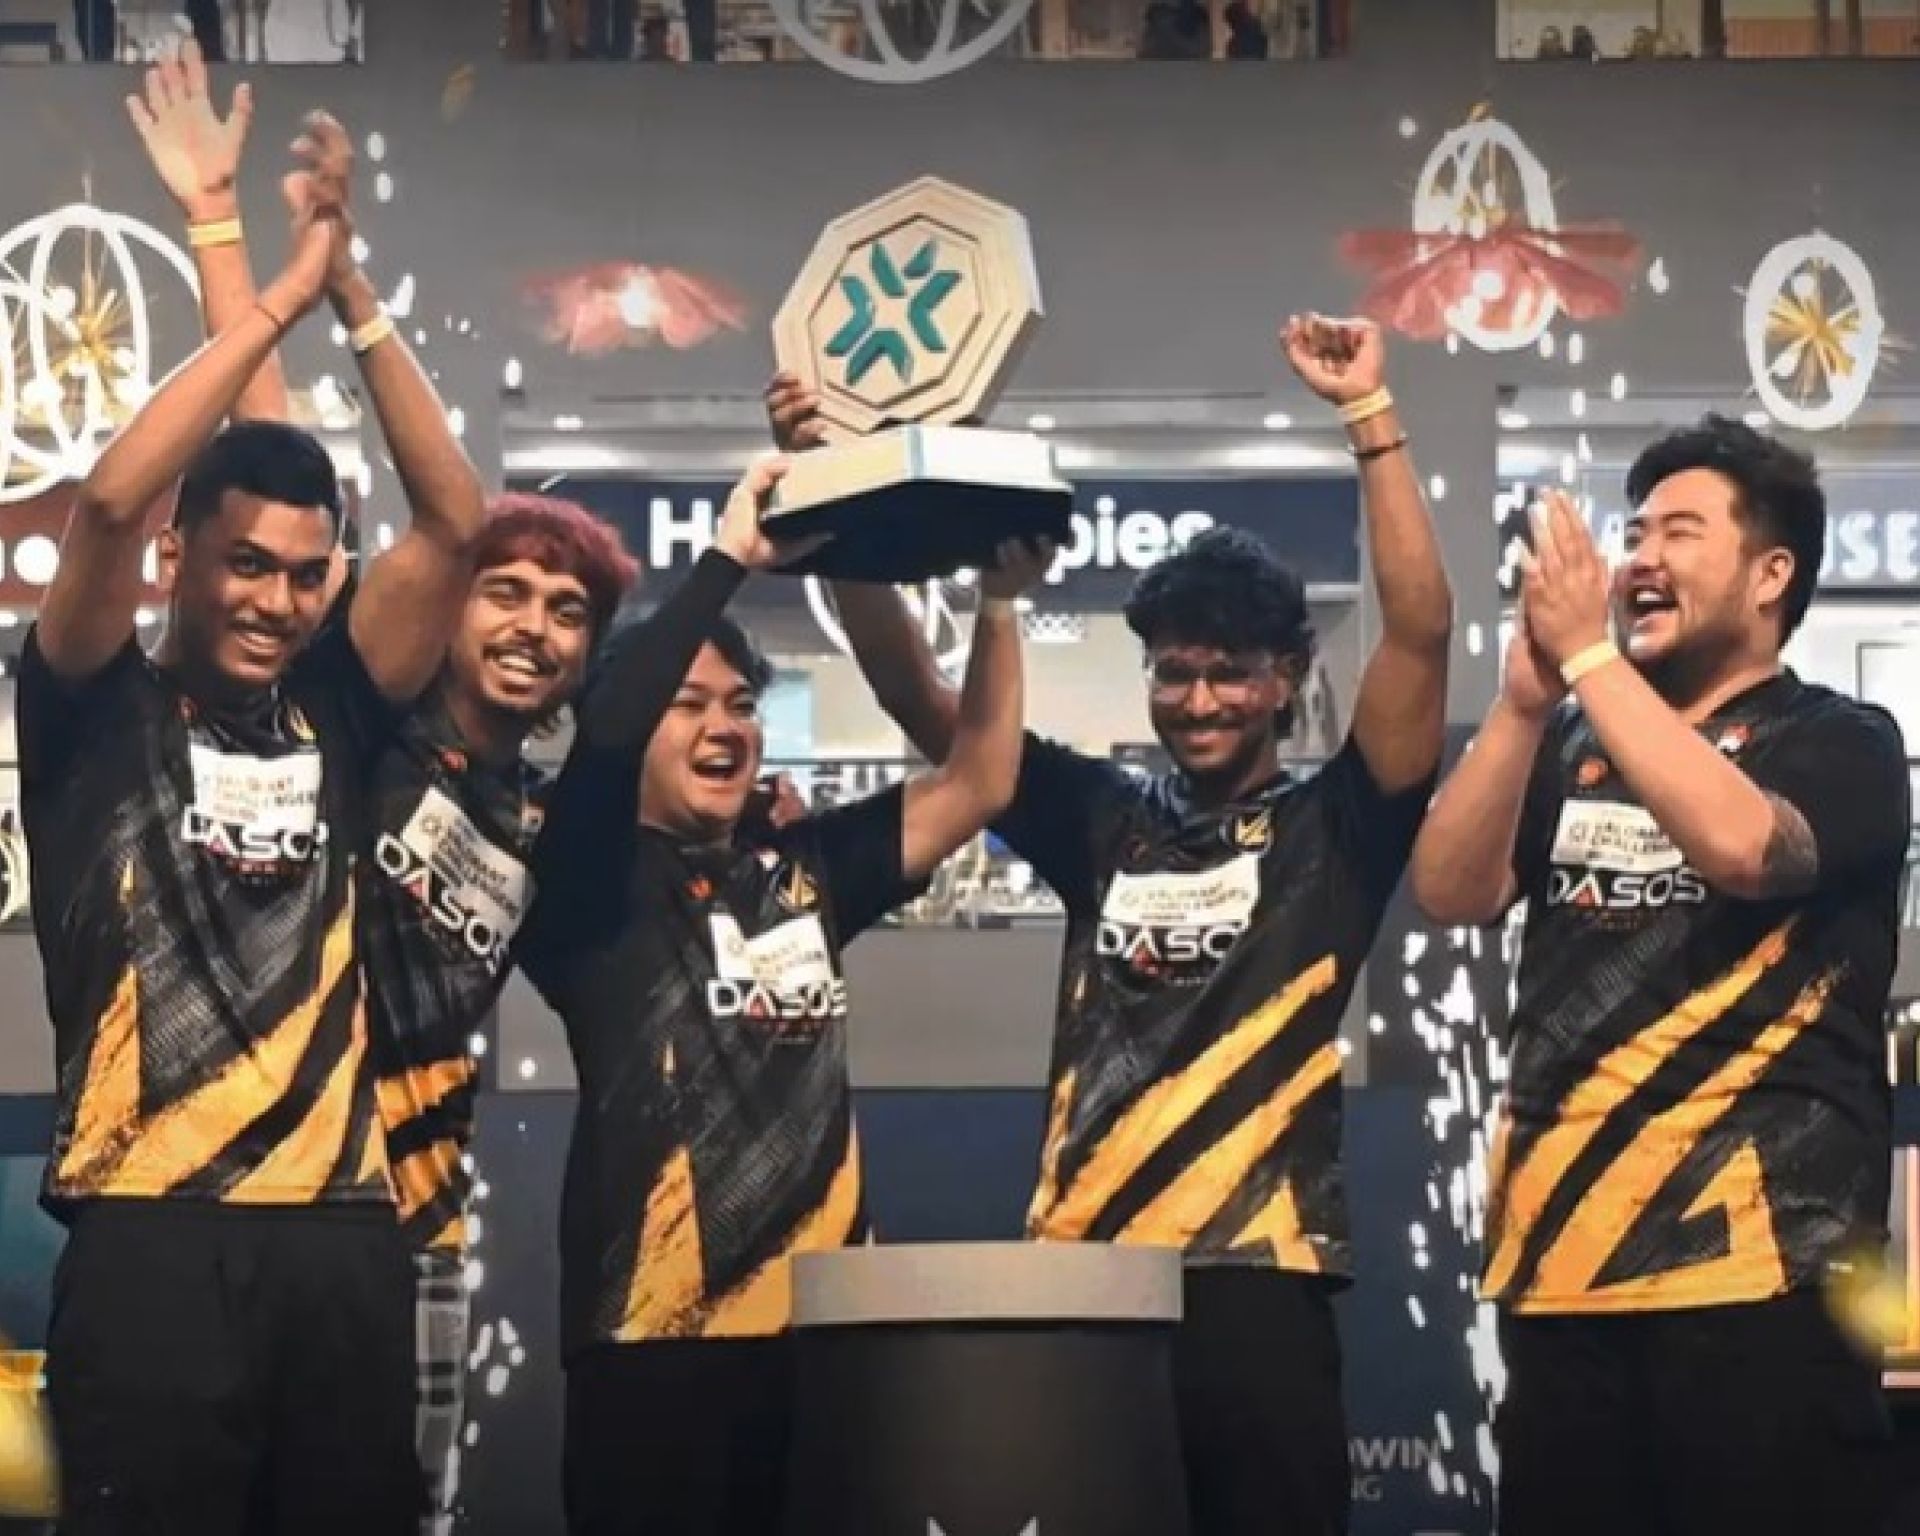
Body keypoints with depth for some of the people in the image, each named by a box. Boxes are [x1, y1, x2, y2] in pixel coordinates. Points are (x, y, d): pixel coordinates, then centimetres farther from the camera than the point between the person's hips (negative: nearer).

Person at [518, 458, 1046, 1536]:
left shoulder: (803, 871, 16)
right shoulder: (598, 880, 1)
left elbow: (979, 783, 16)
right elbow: (603, 731, -17)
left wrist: (999, 602, 6)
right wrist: (730, 561, -14)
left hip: (821, 1329, 6)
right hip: (656, 1341, -6)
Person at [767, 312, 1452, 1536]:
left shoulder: (1334, 828, 6)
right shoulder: (1104, 822, 15)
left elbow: (1421, 632, -7)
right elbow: (917, 694, 12)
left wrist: (1372, 416, -12)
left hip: (1254, 1282, -3)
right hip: (1080, 1277, 3)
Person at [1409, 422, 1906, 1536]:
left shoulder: (1842, 743, 2)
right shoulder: (1571, 749, 16)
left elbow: (1740, 844, -19)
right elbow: (1452, 892, 3)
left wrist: (1587, 655, -14)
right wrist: (1525, 703, -10)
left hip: (1754, 1268, -5)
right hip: (1564, 1256, 5)